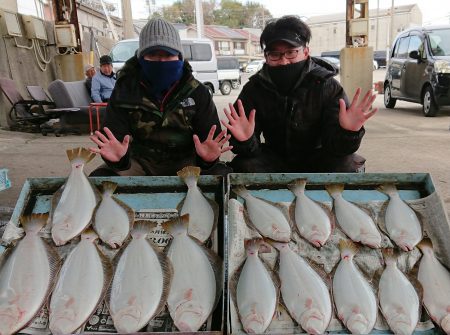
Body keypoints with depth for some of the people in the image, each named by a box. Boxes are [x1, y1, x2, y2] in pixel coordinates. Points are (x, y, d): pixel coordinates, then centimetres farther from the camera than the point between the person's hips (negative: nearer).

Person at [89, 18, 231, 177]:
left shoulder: (197, 92, -6)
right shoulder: (124, 92, -5)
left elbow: (213, 142, -10)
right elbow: (116, 138, -12)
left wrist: (207, 158, -35)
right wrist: (118, 158, -37)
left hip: (184, 161, 0)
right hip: (140, 161, 1)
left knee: (221, 174, -28)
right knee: (101, 177, -25)